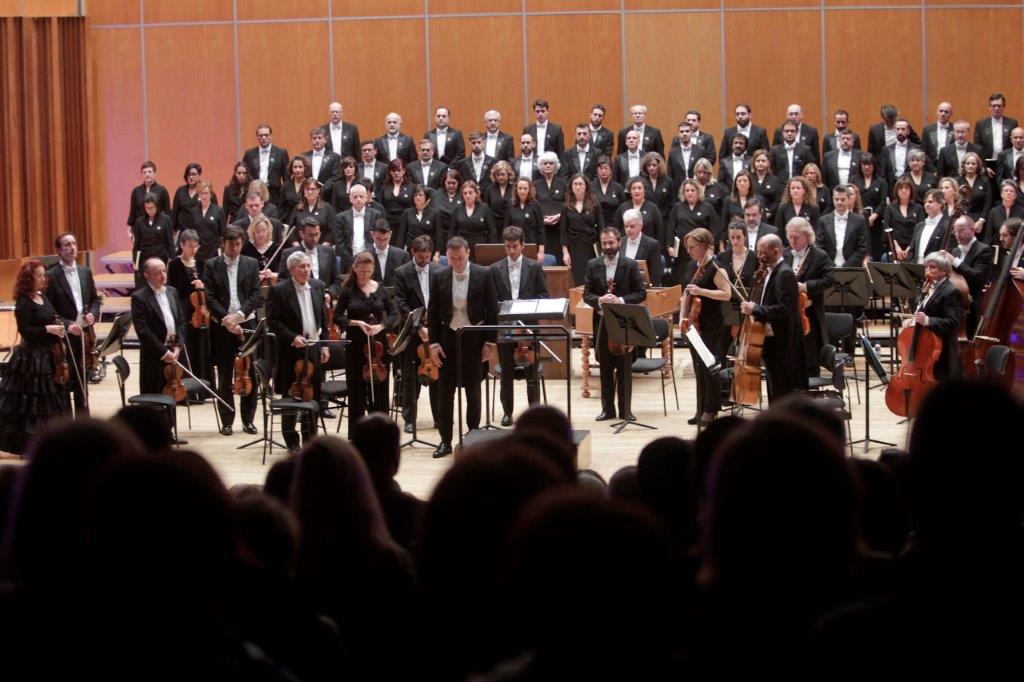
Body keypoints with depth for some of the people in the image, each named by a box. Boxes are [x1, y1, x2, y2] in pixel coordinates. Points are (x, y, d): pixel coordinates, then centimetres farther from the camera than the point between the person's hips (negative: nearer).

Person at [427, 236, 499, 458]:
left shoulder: (483, 275, -6)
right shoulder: (439, 277, -1)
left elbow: (492, 309, -3)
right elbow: (432, 312, 2)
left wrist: (490, 341, -6)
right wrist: (433, 343, -4)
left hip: (473, 338, -2)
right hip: (448, 338, 2)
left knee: (473, 391, 7)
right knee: (445, 392, 3)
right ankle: (446, 441, 8)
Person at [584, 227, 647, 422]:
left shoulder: (630, 265, -2)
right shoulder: (593, 265, 5)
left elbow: (641, 293, -3)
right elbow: (586, 294, 3)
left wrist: (621, 300, -18)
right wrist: (599, 300, -18)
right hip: (602, 321, 2)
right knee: (605, 367, 7)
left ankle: (624, 409, 8)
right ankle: (607, 408, 14)